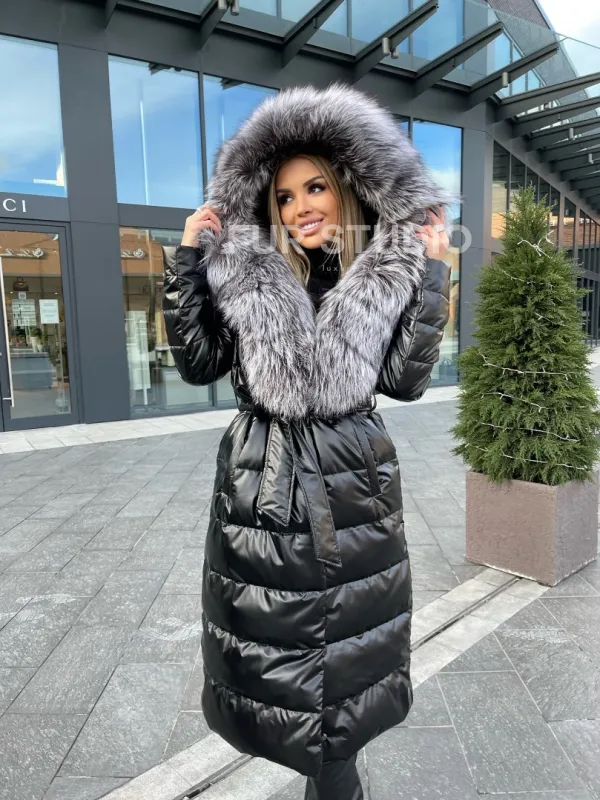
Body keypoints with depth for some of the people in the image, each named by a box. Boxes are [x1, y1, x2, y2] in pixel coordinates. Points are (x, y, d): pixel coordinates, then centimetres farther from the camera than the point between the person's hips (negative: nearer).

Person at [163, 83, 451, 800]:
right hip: (262, 485, 0)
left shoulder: (387, 277, 1)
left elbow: (405, 380, -4)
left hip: (352, 482, 1)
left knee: (344, 627, 13)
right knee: (272, 628, 10)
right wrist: (187, 256, -6)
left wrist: (432, 274, -6)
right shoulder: (241, 276, -1)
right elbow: (198, 363, -2)